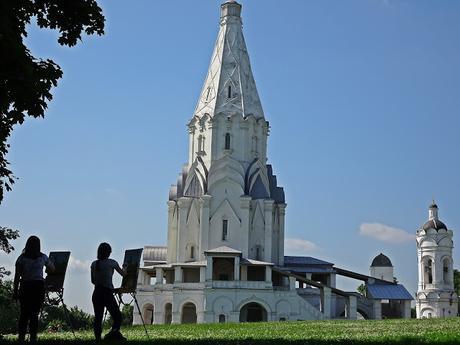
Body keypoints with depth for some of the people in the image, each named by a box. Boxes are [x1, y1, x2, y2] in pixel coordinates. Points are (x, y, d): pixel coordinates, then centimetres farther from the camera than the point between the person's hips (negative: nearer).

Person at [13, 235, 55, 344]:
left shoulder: (22, 258, -1)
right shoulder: (43, 257, 2)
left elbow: (17, 277, -2)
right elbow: (52, 269, 16)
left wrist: (15, 291, 3)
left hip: (25, 286, 0)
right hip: (39, 286, 0)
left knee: (23, 314, 7)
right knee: (34, 314, 3)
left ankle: (21, 339, 5)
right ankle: (33, 338, 0)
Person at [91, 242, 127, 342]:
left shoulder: (94, 264, 7)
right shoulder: (111, 263, -3)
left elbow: (92, 281, 15)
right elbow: (123, 273, 14)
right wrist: (124, 268, 35)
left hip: (96, 294, 4)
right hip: (107, 294, -4)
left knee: (98, 318, 9)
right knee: (117, 317, 1)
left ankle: (97, 339, 2)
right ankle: (114, 332, -25)